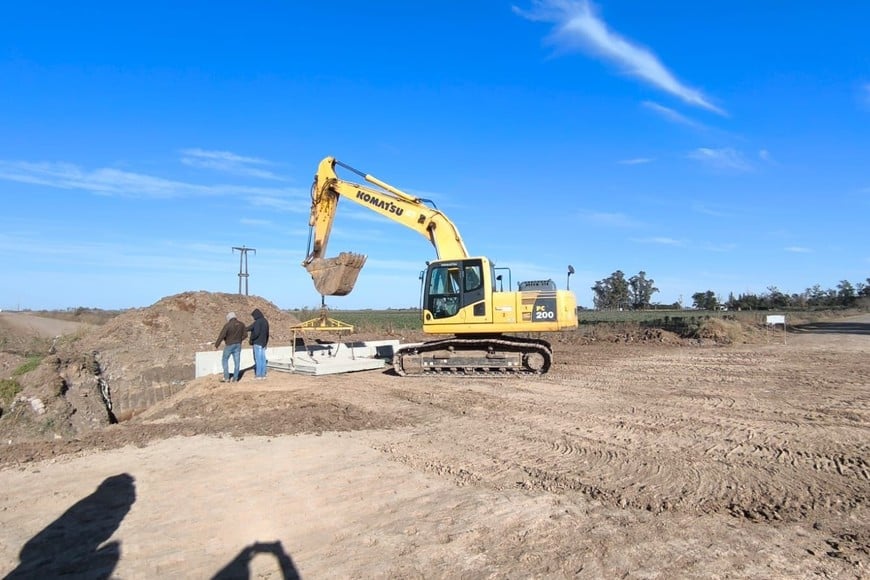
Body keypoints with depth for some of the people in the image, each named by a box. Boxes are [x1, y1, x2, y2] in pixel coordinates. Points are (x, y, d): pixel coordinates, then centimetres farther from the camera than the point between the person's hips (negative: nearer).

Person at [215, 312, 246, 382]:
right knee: (237, 361, 6)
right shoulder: (241, 324, 1)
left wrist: (216, 345, -5)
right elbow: (245, 334, 7)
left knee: (225, 360, 10)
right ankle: (235, 378, 10)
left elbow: (222, 335, -15)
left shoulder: (228, 325, -15)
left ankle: (226, 377, 7)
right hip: (238, 345, 5)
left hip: (229, 345, -5)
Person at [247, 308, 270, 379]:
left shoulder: (258, 322, -16)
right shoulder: (265, 321, 11)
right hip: (263, 343, 8)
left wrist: (251, 339, -8)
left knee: (258, 359, -2)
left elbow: (256, 333, -23)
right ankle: (263, 374, 12)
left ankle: (258, 375, 1)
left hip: (257, 343, -8)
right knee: (263, 359, 9)